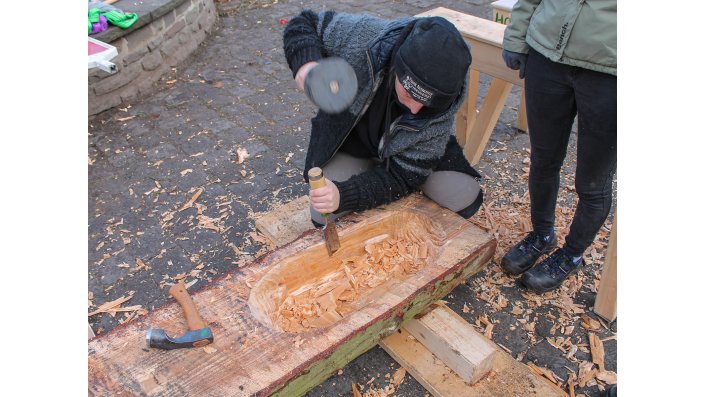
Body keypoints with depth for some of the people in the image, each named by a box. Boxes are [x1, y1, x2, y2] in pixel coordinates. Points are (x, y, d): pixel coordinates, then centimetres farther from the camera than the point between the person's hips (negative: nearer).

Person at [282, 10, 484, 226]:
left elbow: (402, 176, -27)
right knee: (324, 217, -21)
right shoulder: (361, 36, -34)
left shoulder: (443, 106, -32)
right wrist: (306, 61, -37)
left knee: (465, 199, -19)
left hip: (405, 153, 0)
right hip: (351, 141, 0)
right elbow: (303, 23, -15)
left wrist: (344, 195, -43)